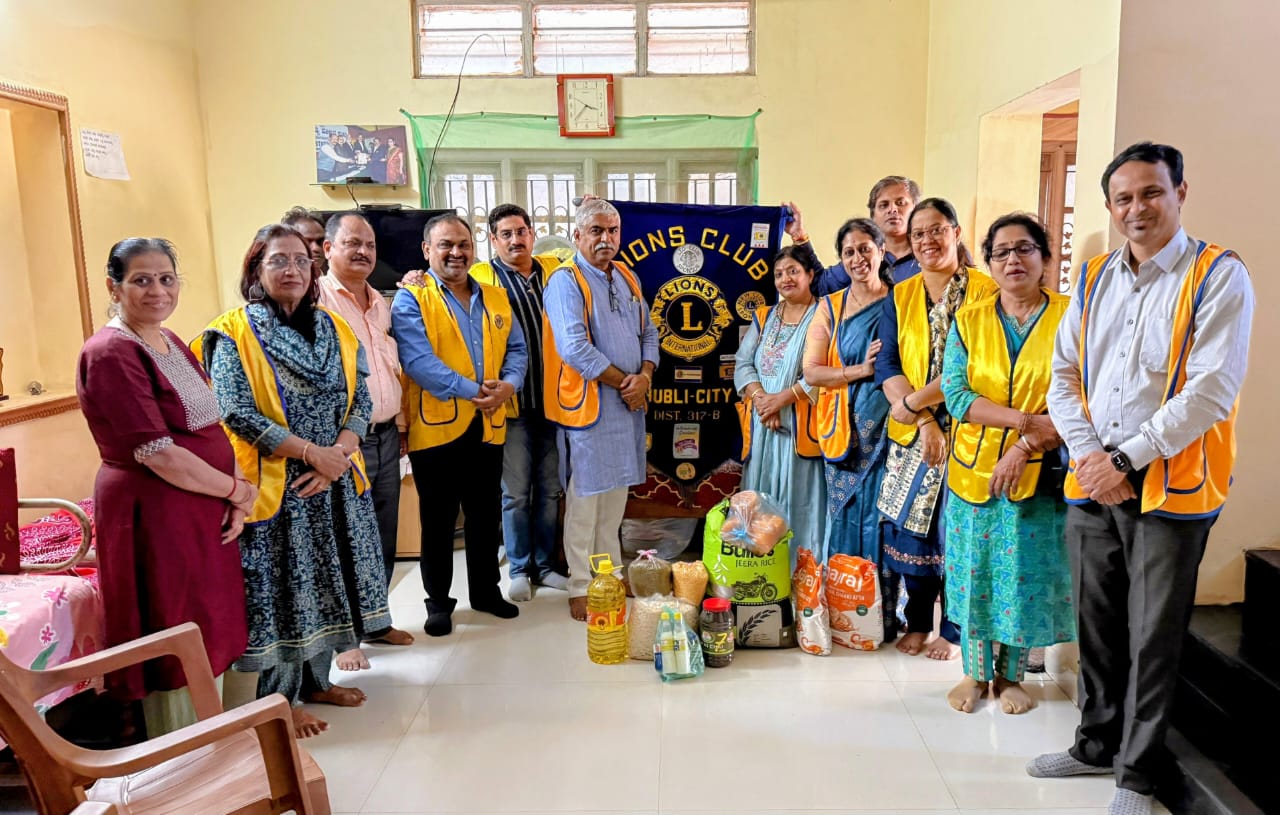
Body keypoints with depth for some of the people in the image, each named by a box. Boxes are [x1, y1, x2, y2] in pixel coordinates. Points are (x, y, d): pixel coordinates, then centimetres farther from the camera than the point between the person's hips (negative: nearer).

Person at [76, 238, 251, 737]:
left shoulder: (170, 343, 12)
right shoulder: (111, 353, -15)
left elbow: (208, 429, 12)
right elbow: (158, 454, -21)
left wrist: (237, 497, -2)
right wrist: (237, 489, -11)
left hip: (204, 509, 8)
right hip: (154, 514, -8)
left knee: (207, 636, 17)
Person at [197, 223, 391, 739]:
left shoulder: (334, 330, 8)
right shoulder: (234, 335, -7)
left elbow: (361, 401, 4)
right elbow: (238, 415, -16)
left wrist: (338, 454, -13)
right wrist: (312, 453, -18)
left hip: (333, 483, 5)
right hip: (273, 488, -5)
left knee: (325, 579, 13)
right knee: (279, 586, 2)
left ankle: (315, 678, 30)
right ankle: (281, 697, 16)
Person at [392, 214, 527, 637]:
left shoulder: (496, 298, 13)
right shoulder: (411, 300, -5)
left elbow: (516, 349, 10)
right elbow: (418, 361, -17)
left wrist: (507, 386, -11)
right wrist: (472, 390, -21)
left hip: (488, 427, 5)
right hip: (437, 428, -5)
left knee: (486, 515, 16)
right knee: (438, 520, 7)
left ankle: (486, 590, 31)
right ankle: (438, 600, 22)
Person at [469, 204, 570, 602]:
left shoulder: (555, 269, 10)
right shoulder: (480, 278, -1)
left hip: (552, 400, 4)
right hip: (511, 404, -3)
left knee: (549, 489, 12)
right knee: (516, 492, 6)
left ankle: (545, 564, 26)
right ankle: (519, 569, 21)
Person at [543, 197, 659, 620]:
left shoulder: (627, 277, 13)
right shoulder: (566, 281, -11)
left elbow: (648, 334, 14)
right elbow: (575, 348, -21)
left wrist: (644, 376, -5)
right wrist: (623, 381, -15)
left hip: (628, 404, 7)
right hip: (587, 406, -7)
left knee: (616, 496, 16)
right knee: (584, 501, -1)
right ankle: (581, 587, 10)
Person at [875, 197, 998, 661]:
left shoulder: (985, 292, -4)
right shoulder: (900, 296, 9)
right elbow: (887, 365, 0)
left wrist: (915, 402, -14)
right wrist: (925, 422, -12)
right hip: (910, 433, 4)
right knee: (911, 527, 8)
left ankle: (952, 630, 19)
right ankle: (918, 623, 25)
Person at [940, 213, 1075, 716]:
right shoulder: (969, 320, 2)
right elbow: (955, 395, -8)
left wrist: (1023, 449, -18)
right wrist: (1027, 420, -18)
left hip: (1039, 472, -1)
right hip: (973, 468, 2)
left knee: (1025, 574, 7)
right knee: (973, 571, 8)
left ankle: (1010, 676, 27)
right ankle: (975, 673, 25)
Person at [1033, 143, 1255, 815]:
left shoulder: (1218, 276, -8)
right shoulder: (1094, 280, 9)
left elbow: (1210, 390, -16)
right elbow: (1063, 375, 7)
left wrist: (1126, 458, -16)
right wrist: (1089, 456, -6)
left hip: (1169, 490, -5)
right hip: (1091, 487, 5)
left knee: (1153, 639, 6)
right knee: (1096, 627, 16)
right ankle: (1097, 743, 35)